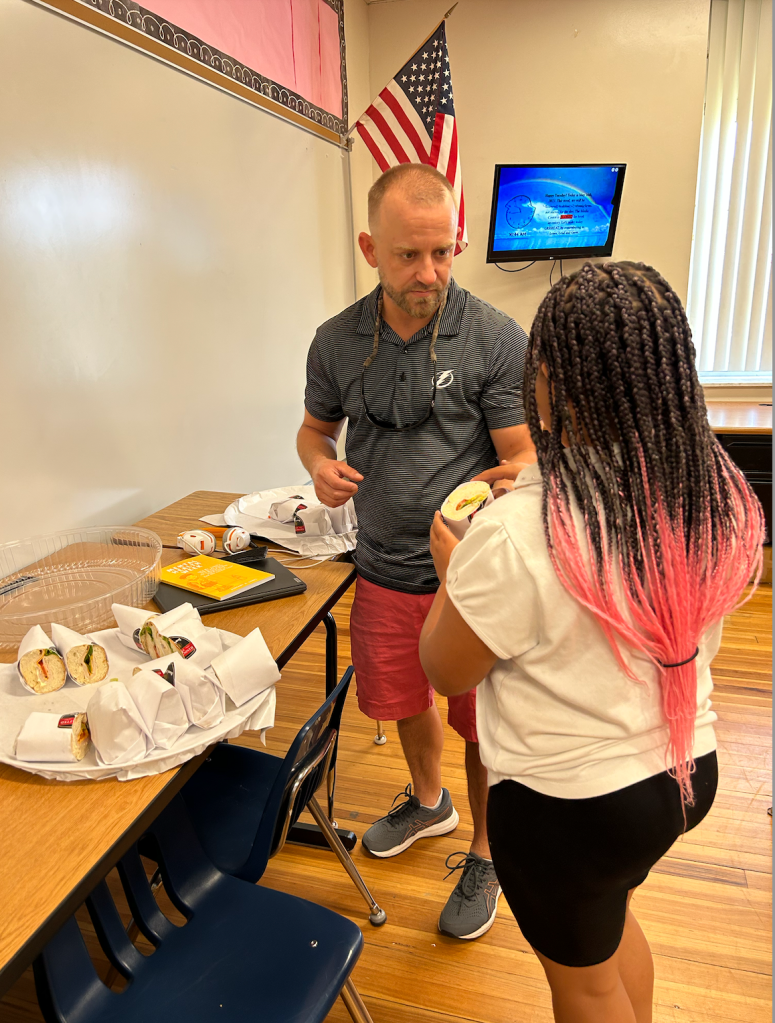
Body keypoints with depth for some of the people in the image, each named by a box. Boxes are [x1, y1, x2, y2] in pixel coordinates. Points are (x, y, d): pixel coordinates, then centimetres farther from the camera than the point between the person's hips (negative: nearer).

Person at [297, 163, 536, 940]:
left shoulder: (498, 340, -13)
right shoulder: (338, 342, -2)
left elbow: (525, 458, -11)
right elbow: (316, 427, 12)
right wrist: (320, 464, -11)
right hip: (384, 569, 4)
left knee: (483, 725, 12)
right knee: (402, 699, 23)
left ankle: (485, 855, 40)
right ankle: (428, 802, 54)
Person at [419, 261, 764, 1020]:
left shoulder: (514, 537, -32)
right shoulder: (722, 497, -11)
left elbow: (445, 672, -15)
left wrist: (450, 568, 1)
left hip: (571, 807, -6)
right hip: (687, 770, 7)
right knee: (609, 914, 35)